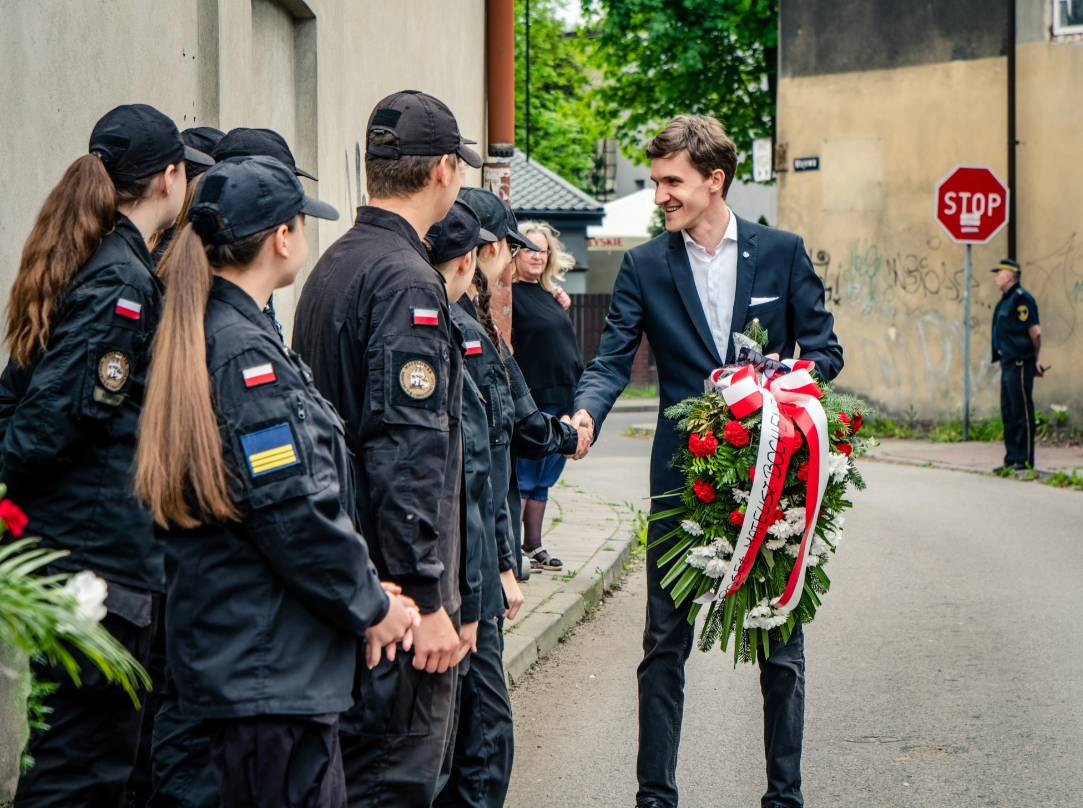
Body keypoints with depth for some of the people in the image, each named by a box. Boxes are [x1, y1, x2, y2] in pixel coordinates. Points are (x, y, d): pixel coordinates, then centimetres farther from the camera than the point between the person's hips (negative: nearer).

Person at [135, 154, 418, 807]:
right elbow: (297, 516, -20)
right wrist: (372, 606, -7)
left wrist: (365, 586, 8)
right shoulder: (247, 355, -18)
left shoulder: (205, 335, 13)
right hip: (272, 668, -10)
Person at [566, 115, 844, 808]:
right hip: (682, 473, 0)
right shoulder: (645, 266, 3)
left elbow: (824, 348, 5)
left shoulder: (782, 252, 3)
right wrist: (586, 412, -23)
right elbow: (613, 361, -2)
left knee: (781, 639, 6)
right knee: (665, 640, 2)